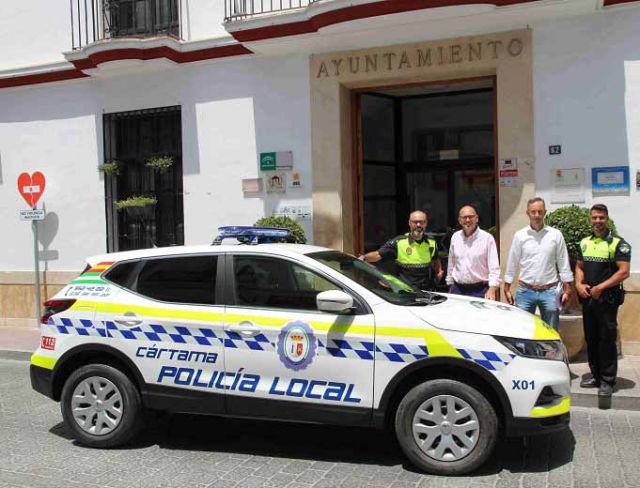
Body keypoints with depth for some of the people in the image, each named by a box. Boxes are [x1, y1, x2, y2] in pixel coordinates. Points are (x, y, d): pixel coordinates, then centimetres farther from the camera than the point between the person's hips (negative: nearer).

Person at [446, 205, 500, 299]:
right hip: (458, 290, 4)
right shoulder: (455, 237, 8)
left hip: (479, 290, -3)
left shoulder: (487, 238, -5)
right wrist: (450, 285, 15)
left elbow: (494, 267, -10)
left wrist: (492, 289, -21)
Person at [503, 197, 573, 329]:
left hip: (549, 291, 0)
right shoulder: (520, 235, 1)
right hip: (525, 291, 0)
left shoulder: (555, 235, 1)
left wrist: (567, 289, 1)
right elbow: (512, 264, 5)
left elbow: (564, 264, 4)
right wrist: (507, 288, 4)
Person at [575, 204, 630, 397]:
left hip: (607, 299, -6)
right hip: (587, 298, 6)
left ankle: (608, 381, 5)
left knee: (607, 340, -3)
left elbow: (623, 272, -12)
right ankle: (596, 376, 23)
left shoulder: (618, 243, -6)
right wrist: (579, 284, 0)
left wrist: (600, 287, -16)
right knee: (591, 339, 12)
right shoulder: (585, 243, 13)